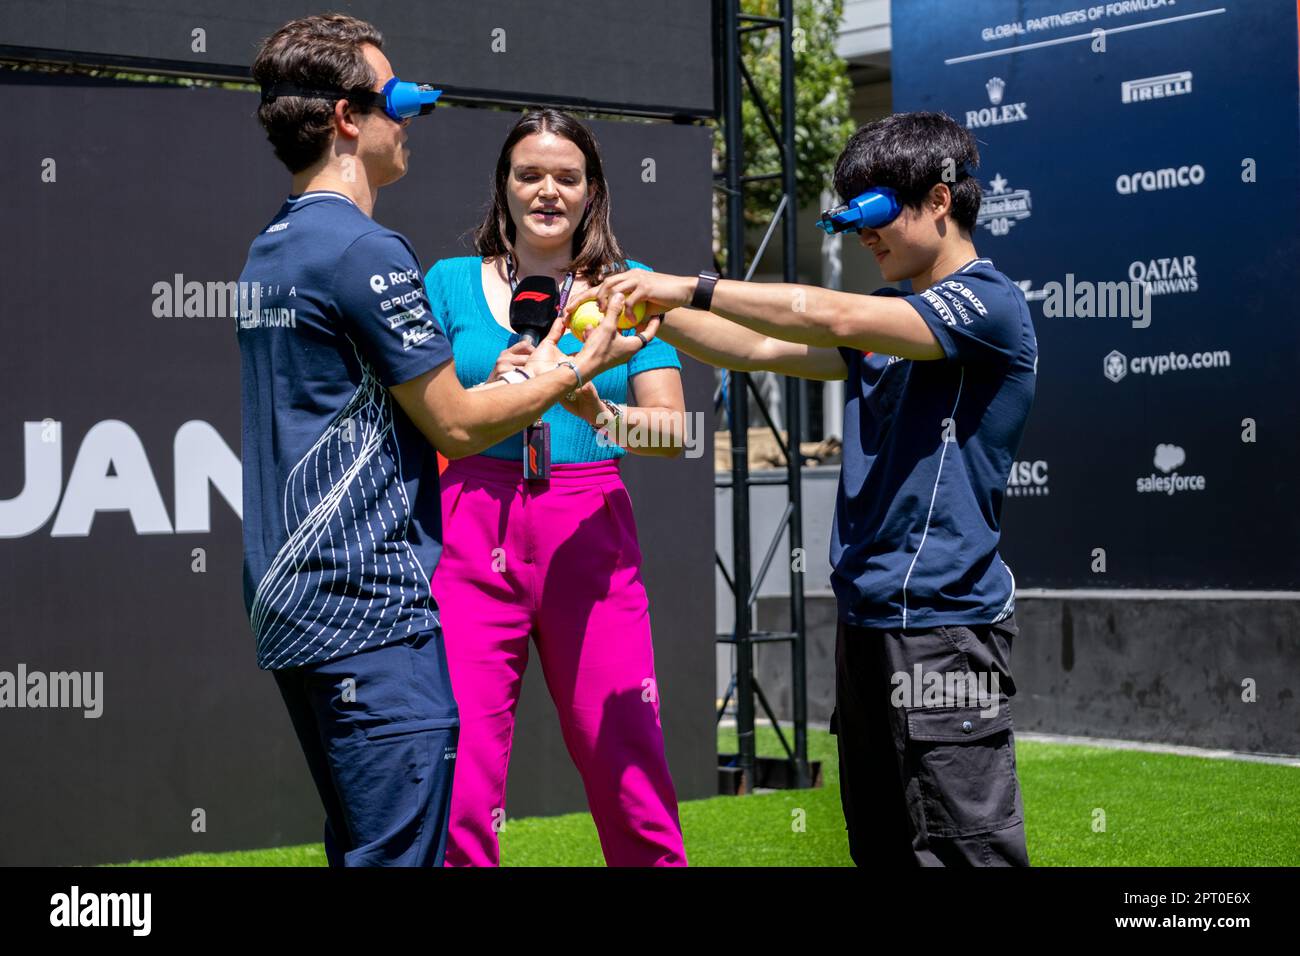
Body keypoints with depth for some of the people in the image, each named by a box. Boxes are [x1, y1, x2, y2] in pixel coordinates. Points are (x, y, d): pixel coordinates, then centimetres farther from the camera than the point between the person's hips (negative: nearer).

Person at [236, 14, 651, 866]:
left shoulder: (269, 253, 16)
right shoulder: (365, 251, -14)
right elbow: (455, 426, -9)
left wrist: (522, 381, 22)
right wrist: (579, 371, 4)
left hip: (289, 607, 10)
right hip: (372, 612, -10)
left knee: (360, 846, 15)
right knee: (398, 855, -8)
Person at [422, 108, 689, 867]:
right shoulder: (452, 283, 10)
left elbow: (674, 430, 2)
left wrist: (598, 412, -17)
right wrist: (493, 392, -12)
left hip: (591, 535, 1)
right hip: (473, 530, 0)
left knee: (625, 758, -2)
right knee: (461, 770, -8)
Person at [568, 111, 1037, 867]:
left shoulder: (988, 303, -10)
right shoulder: (888, 316, 18)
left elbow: (838, 319, -22)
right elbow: (758, 349, 17)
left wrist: (693, 286, -18)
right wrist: (658, 313, 2)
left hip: (945, 624, -9)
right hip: (867, 620, 9)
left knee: (963, 847, -8)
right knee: (880, 845, 12)